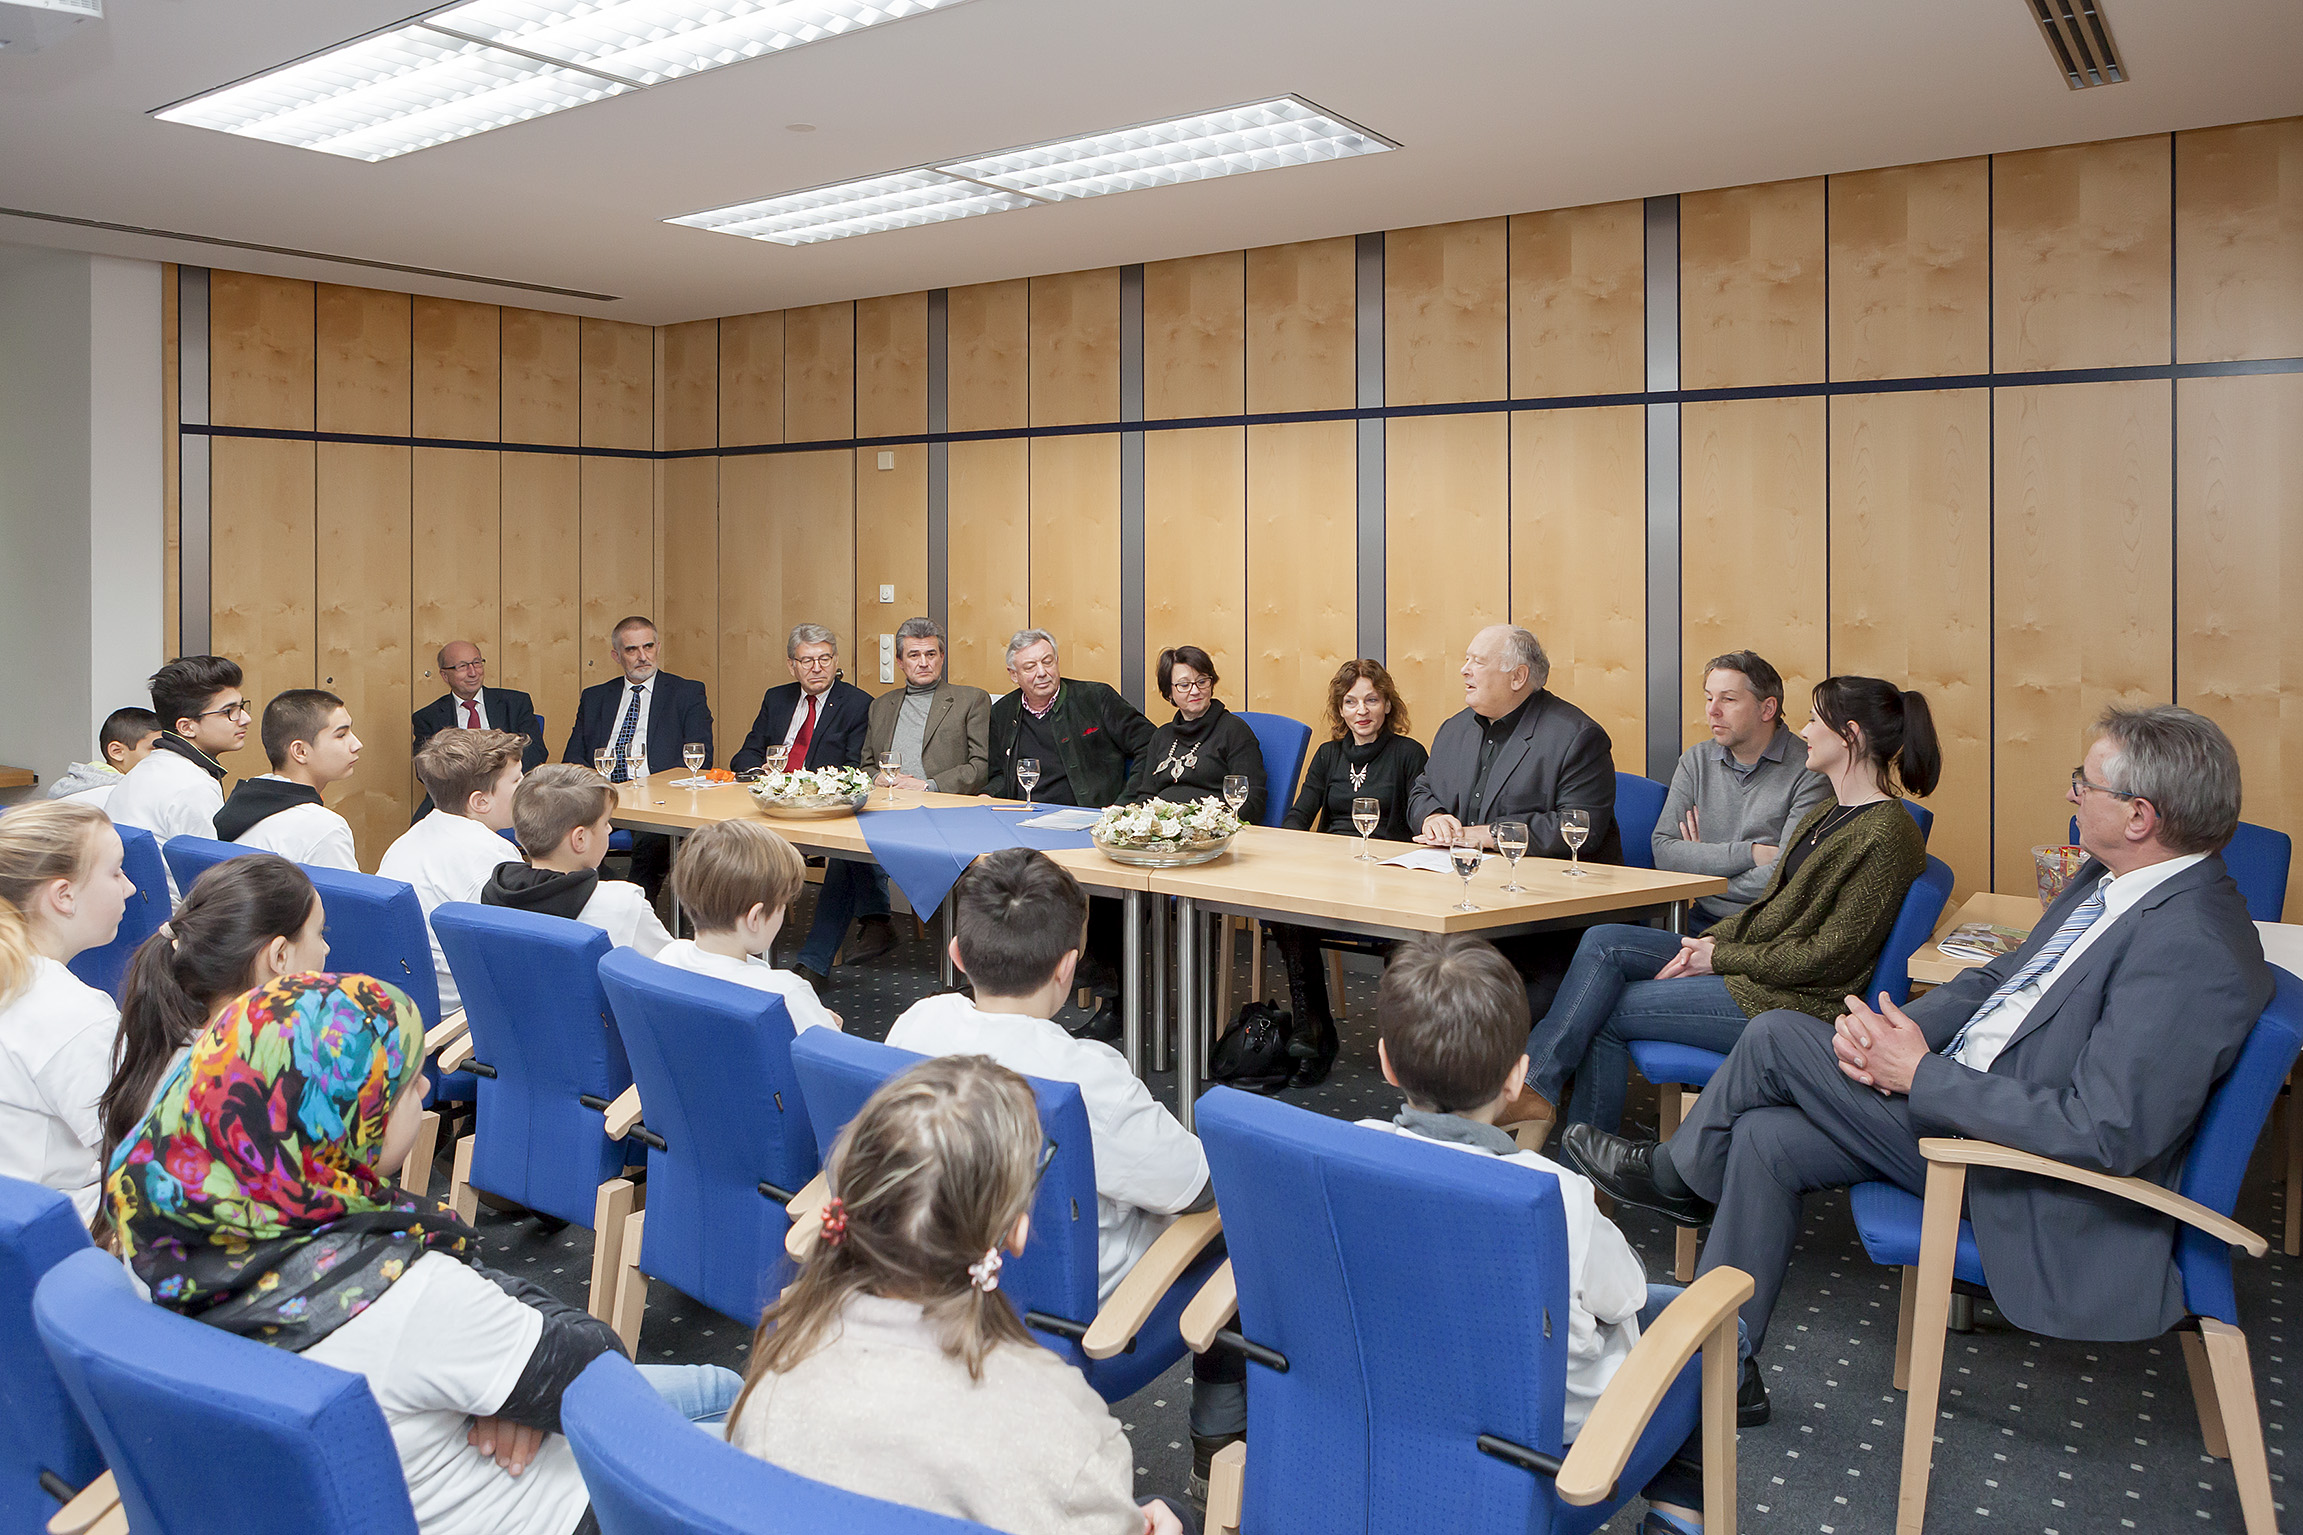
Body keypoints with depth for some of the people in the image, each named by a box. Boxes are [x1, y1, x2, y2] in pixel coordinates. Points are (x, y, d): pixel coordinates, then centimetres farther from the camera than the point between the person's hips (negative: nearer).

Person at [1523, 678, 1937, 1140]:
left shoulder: (1888, 834, -15)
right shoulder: (1824, 815, 15)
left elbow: (1829, 956, -19)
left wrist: (1722, 957, -13)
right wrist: (1709, 941, -1)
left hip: (1795, 999, -9)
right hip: (1745, 959, 9)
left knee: (1609, 1011, -12)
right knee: (1602, 942, -7)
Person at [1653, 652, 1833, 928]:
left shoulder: (1809, 770, -6)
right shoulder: (1696, 761, 11)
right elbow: (1664, 853, 1)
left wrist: (1700, 860, -2)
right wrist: (1750, 853, -10)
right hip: (1703, 924, 5)